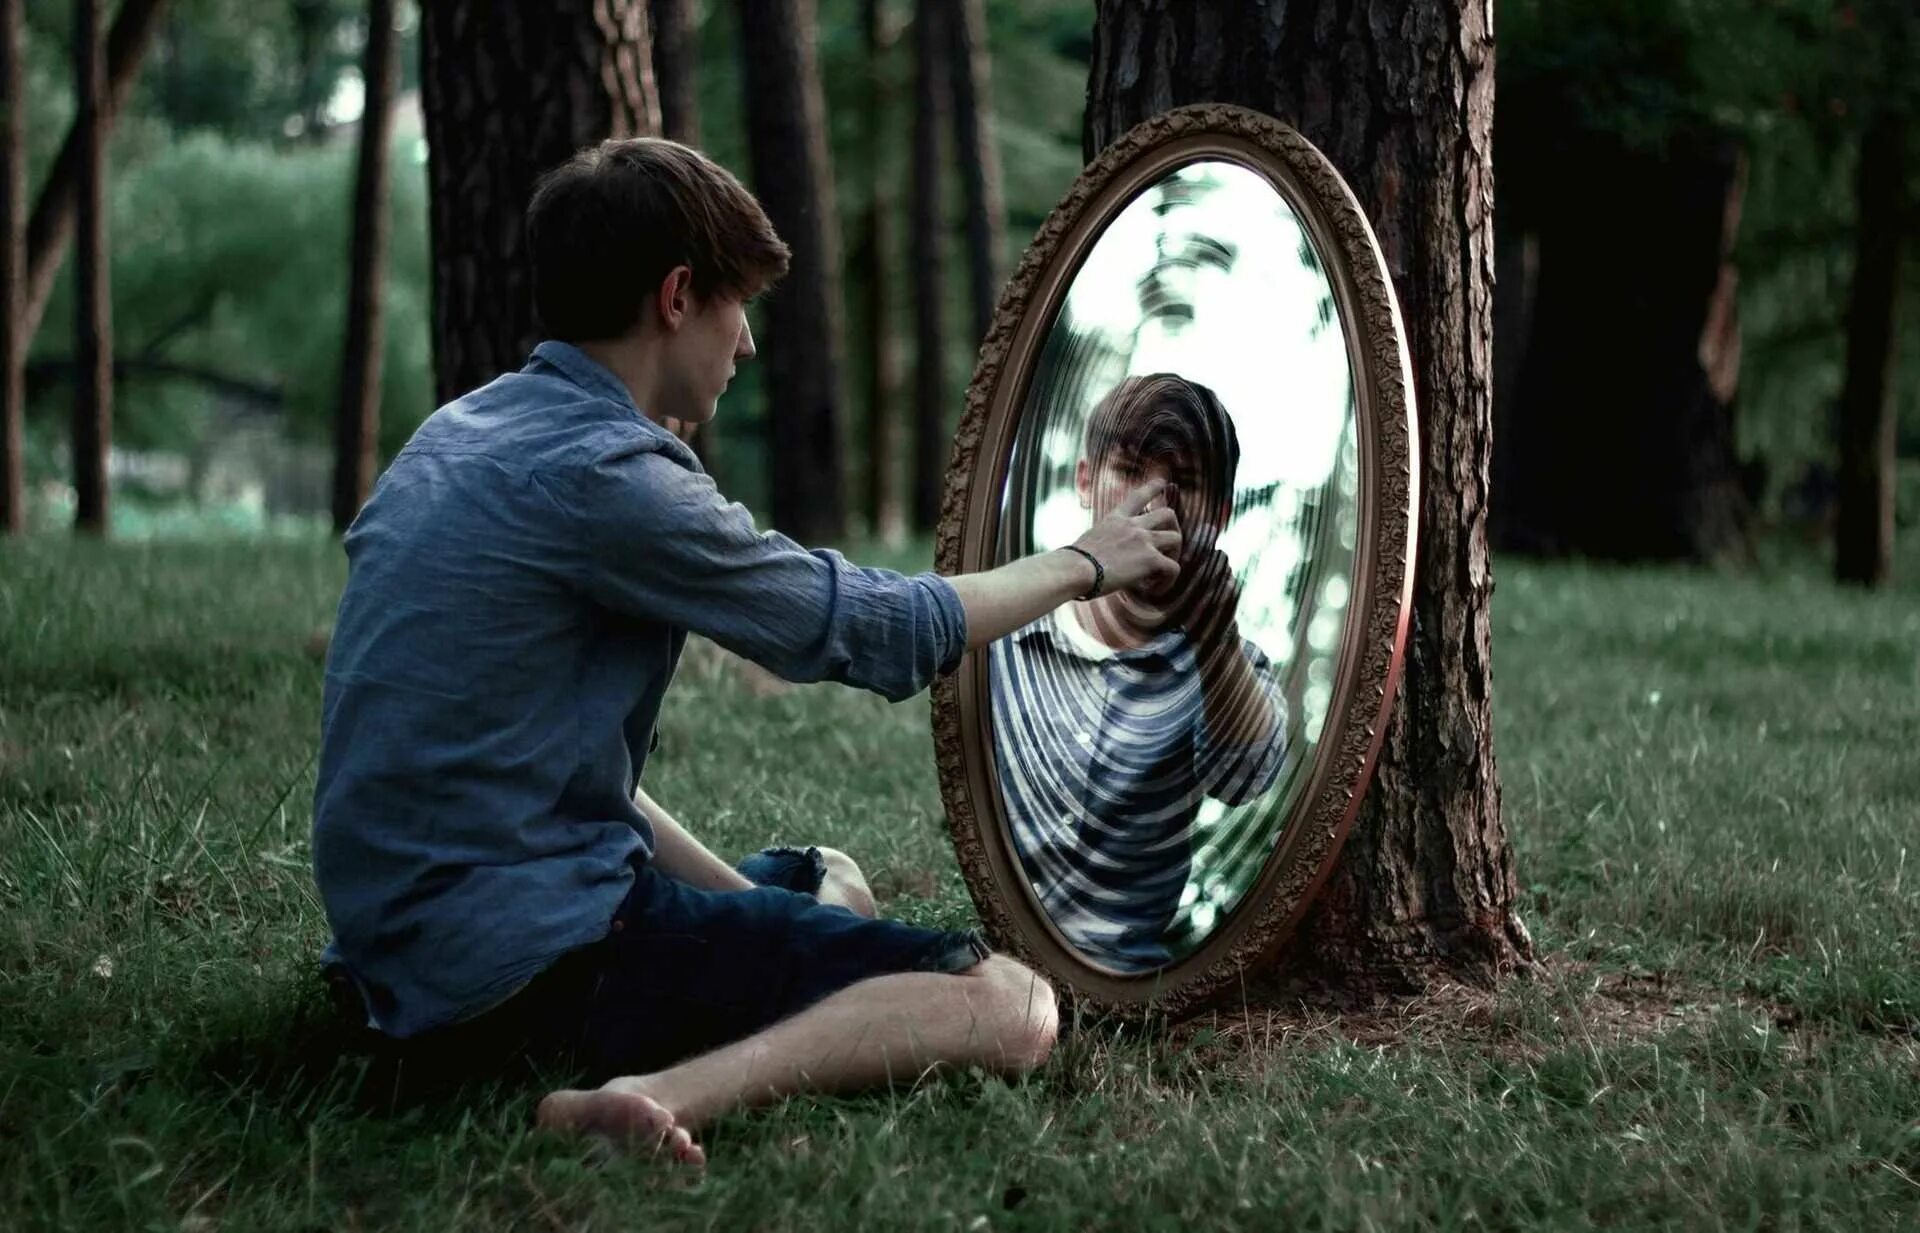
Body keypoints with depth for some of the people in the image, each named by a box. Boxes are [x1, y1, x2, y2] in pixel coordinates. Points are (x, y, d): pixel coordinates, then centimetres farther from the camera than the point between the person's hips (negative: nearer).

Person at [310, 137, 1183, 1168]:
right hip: (529, 955, -10)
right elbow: (881, 634, -6)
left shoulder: (459, 436, 12)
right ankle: (663, 1097, -30)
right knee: (1009, 1005, -14)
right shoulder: (604, 474, -17)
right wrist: (1085, 562, 10)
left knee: (831, 883, 30)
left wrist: (737, 897, 11)